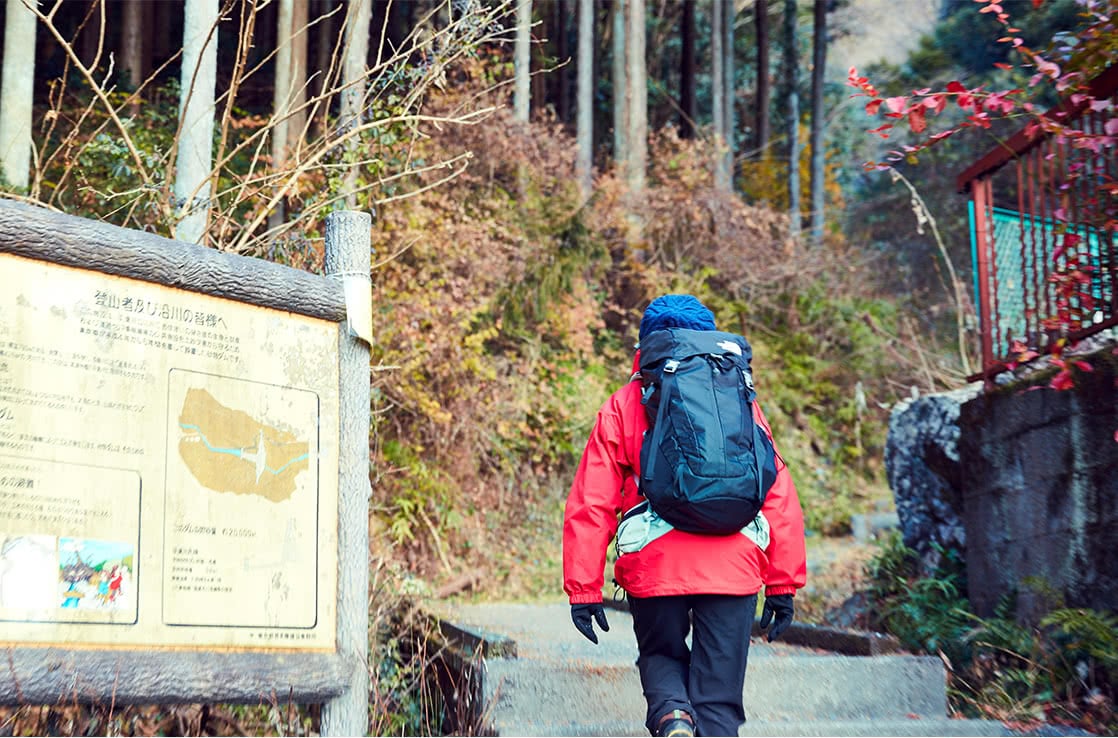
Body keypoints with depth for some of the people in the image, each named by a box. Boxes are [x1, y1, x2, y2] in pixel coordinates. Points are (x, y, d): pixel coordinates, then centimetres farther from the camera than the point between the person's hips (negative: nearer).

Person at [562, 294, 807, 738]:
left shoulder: (623, 407, 8)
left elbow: (590, 505, 1)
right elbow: (779, 496, 7)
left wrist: (583, 589, 4)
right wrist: (783, 584, 10)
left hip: (654, 566, -1)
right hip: (733, 568, 1)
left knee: (661, 655, 24)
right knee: (718, 695, 10)